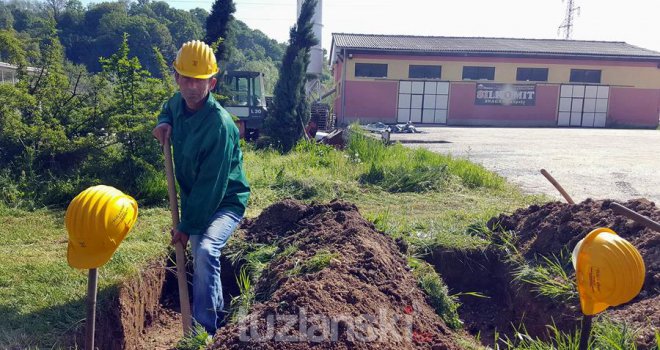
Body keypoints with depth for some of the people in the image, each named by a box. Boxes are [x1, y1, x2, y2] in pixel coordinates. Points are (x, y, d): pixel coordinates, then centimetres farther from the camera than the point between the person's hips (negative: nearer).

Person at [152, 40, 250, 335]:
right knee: (201, 262, 21)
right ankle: (217, 317, 48)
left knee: (206, 250, -34)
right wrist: (164, 123, -4)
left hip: (225, 202, -8)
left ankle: (205, 330, -22)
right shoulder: (178, 102, -7)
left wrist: (187, 225, -21)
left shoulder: (220, 125, -30)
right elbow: (167, 109, 22)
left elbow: (211, 185, -28)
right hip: (193, 199, 8)